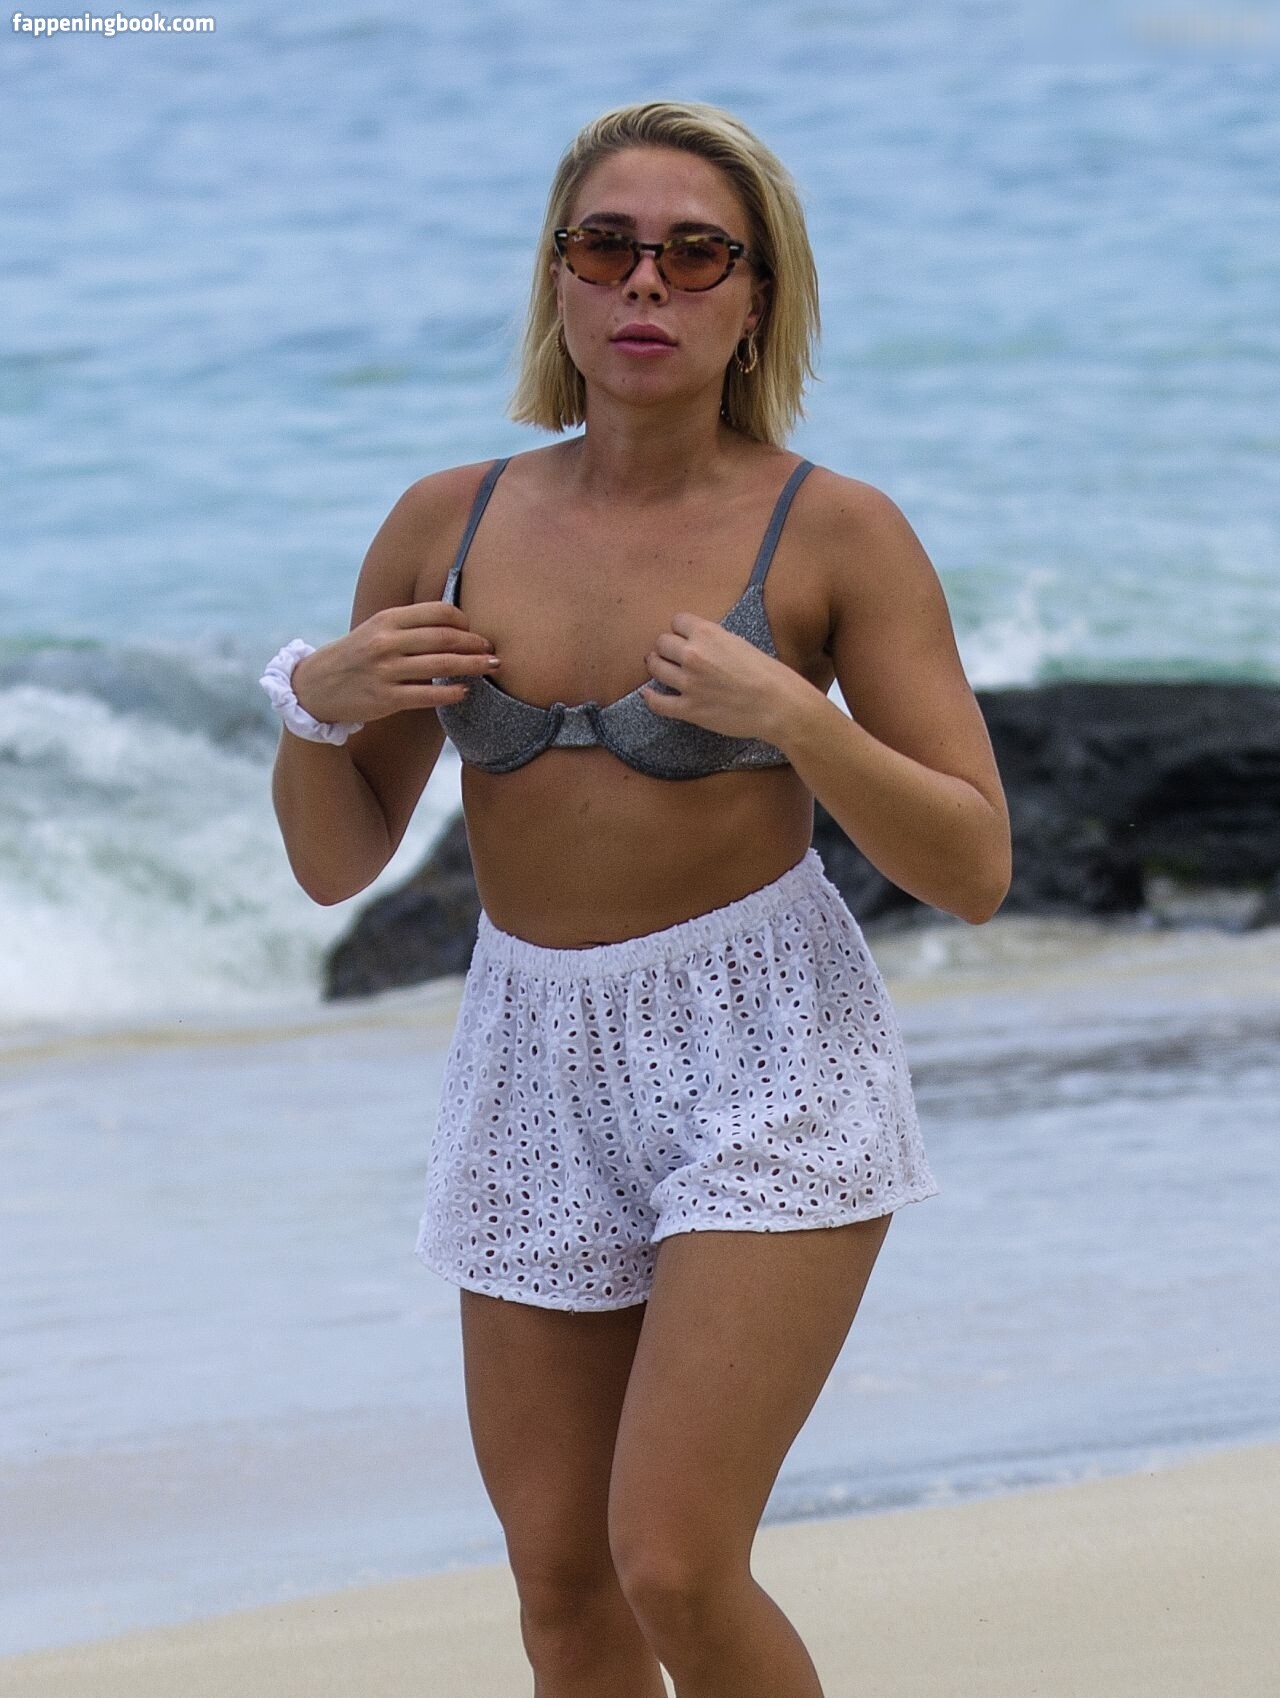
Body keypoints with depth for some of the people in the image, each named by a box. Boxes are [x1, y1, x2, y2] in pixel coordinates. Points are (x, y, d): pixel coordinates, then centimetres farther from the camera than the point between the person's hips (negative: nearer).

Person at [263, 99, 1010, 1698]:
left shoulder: (838, 533, -8)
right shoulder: (446, 524, 2)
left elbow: (974, 870, -9)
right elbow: (336, 859, 8)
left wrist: (789, 715, -24)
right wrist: (316, 700, -12)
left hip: (767, 1056, -4)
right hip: (538, 1069, 5)